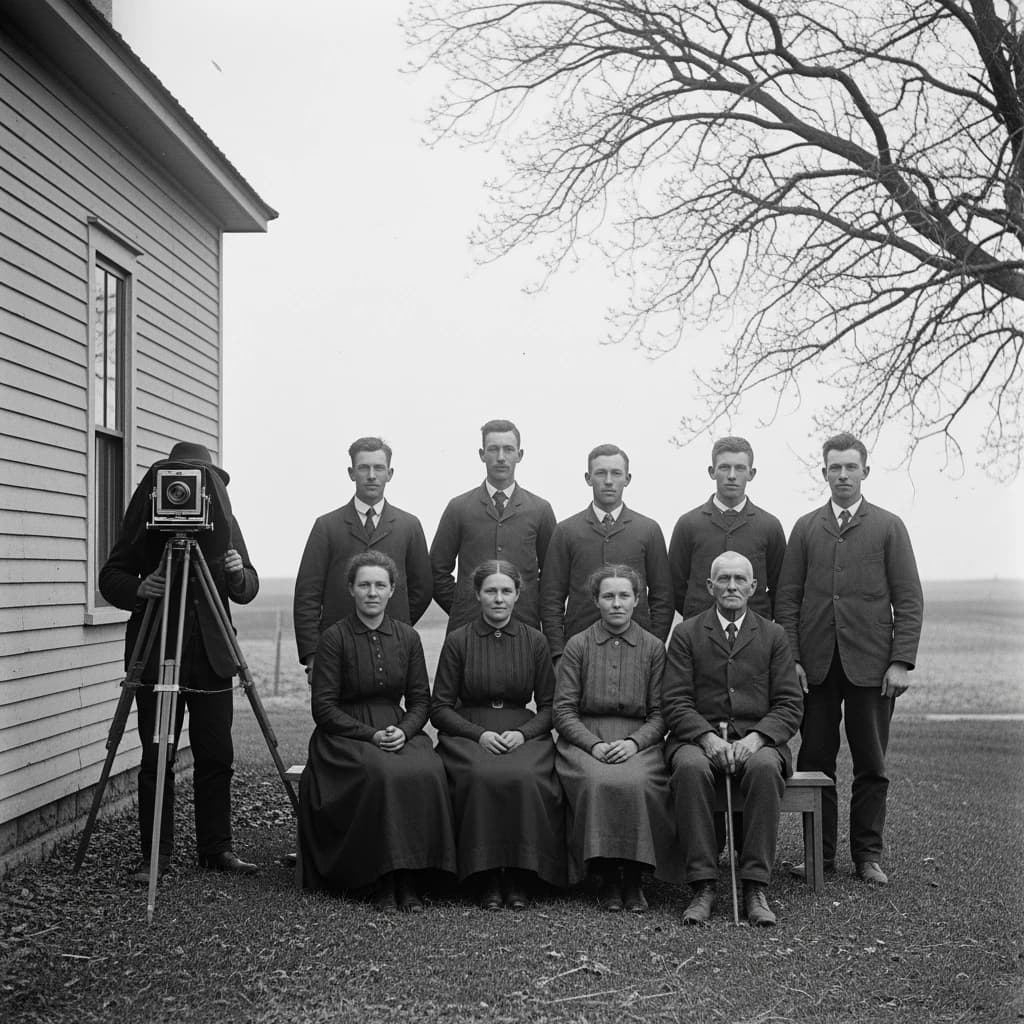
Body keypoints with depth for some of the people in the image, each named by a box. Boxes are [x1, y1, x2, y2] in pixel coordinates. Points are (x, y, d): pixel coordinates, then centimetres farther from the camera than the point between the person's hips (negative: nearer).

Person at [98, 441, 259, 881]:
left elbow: (247, 591, 8)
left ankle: (216, 847, 15)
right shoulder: (145, 522, 0)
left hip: (212, 657, 2)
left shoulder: (223, 523, 7)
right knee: (155, 759, 0)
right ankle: (155, 853, 10)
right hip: (156, 657, -2)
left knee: (216, 758, 4)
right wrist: (138, 589, -19)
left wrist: (240, 575, -15)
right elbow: (110, 577, 2)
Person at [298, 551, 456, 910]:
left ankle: (410, 880, -20)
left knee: (427, 772, -28)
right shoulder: (334, 638, -2)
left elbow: (420, 701, 11)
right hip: (345, 734, -3)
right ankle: (382, 882, -20)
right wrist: (370, 735, -15)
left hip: (400, 730, 3)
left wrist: (403, 731, -10)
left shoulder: (407, 637, 9)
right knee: (382, 774, -34)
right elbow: (324, 708, -5)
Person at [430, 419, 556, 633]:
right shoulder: (458, 508, 5)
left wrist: (536, 610, 2)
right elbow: (438, 571, 7)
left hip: (524, 625, 1)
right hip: (467, 625, 0)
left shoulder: (540, 510, 7)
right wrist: (460, 609, 2)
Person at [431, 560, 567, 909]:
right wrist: (481, 734, -12)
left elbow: (549, 707, 10)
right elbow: (440, 708, 3)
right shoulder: (458, 641, 4)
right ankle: (486, 878, -19)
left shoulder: (534, 641, 8)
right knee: (482, 777, -33)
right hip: (468, 733, -1)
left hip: (524, 733, 1)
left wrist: (522, 733, -10)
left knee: (525, 777, -32)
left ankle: (519, 877, -18)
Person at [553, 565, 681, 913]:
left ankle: (633, 877, -16)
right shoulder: (577, 645, 9)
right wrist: (594, 744, -12)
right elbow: (563, 711, 4)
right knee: (598, 781, -32)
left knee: (635, 782, -32)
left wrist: (633, 742, -12)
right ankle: (606, 876, -17)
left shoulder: (654, 648, 10)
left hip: (639, 742, 0)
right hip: (584, 740, 0)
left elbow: (660, 714, 6)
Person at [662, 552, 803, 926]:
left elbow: (790, 705, 5)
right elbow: (675, 702, 1)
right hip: (698, 737, 0)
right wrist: (708, 737, -17)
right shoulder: (686, 634, 10)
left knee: (764, 767, -34)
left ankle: (755, 888, -29)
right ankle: (703, 886, -30)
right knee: (690, 768, -35)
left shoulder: (773, 635, 13)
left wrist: (756, 737, -13)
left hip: (756, 739, 1)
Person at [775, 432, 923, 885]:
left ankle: (868, 856, 16)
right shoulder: (805, 528, 10)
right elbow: (787, 598, 8)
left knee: (871, 766, 5)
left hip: (870, 664, -1)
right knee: (815, 761, 4)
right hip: (815, 664, 1)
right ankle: (819, 853, 14)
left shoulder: (889, 527, 6)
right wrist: (790, 658, -2)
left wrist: (901, 661, -7)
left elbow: (909, 600, 1)